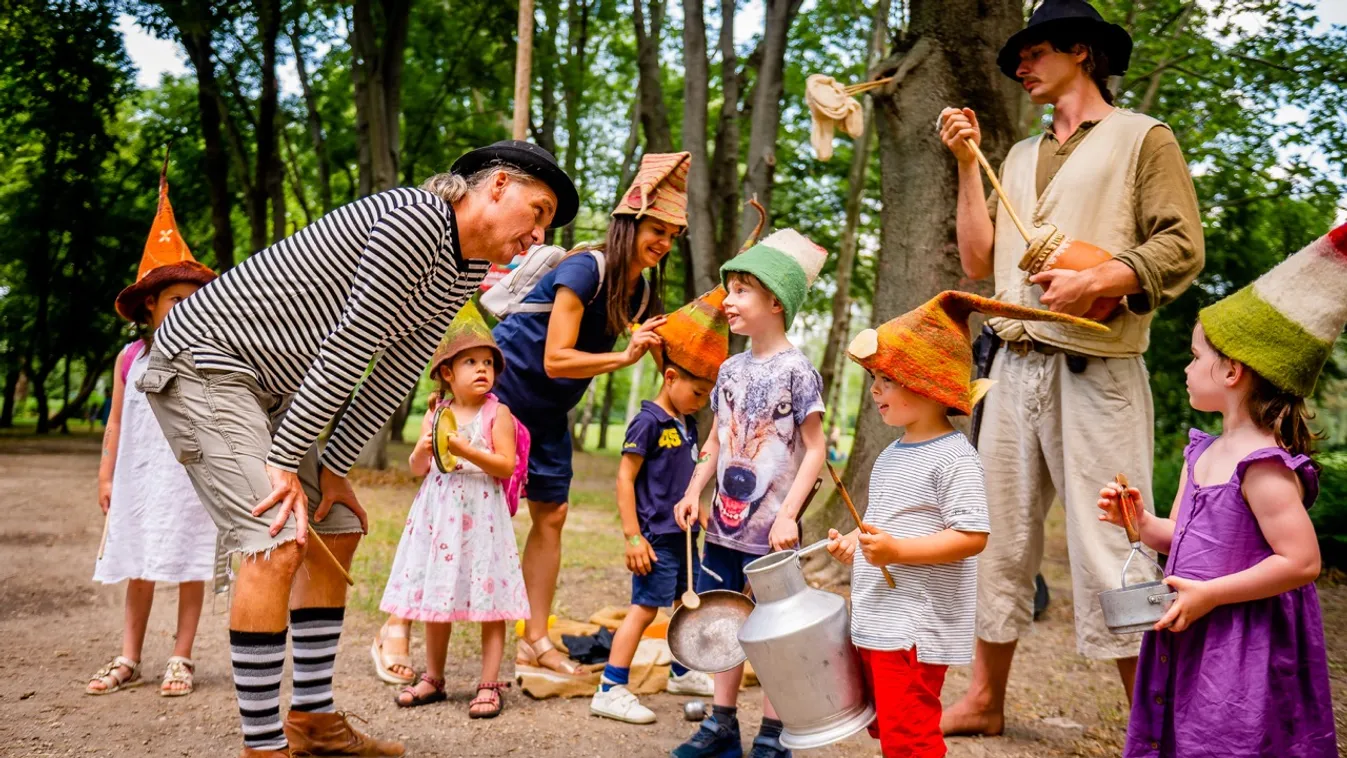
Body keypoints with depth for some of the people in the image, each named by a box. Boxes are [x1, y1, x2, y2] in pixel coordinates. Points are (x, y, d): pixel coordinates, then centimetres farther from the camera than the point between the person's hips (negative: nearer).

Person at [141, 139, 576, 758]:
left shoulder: (467, 272, 7)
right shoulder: (417, 221, -23)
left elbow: (396, 374, 7)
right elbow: (349, 349, -24)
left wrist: (334, 467, 3)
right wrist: (285, 461, -20)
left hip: (266, 385, 10)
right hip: (203, 360, -10)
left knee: (336, 532, 10)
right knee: (280, 541, -19)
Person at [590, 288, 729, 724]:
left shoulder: (688, 423, 10)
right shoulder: (649, 421, -14)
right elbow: (625, 479, -17)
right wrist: (633, 536, -19)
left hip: (683, 535, 9)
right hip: (656, 537, -9)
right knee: (645, 607, -8)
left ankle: (682, 673, 37)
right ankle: (609, 691, -4)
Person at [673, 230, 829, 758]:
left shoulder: (796, 371, -10)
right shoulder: (731, 369, 9)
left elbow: (815, 448, -11)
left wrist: (788, 514, -18)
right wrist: (694, 491, 4)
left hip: (770, 530, -6)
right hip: (723, 523, 7)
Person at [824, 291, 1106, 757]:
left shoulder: (954, 458, -16)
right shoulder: (892, 455, 13)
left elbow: (972, 536, -22)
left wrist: (897, 550, -28)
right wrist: (855, 540, 7)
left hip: (916, 630, -9)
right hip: (875, 623, 9)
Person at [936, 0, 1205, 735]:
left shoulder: (1142, 138, 4)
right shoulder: (1020, 157, 21)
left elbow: (1182, 247, -6)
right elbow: (979, 261, 12)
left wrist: (1095, 283, -20)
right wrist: (967, 163, 9)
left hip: (1095, 371, -6)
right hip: (1016, 366, 6)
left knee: (1107, 555, -7)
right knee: (999, 540, 9)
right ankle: (985, 700, 21)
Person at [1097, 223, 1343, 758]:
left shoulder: (1263, 465, -19)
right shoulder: (1203, 454, 8)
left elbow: (1302, 561, -23)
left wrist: (1209, 594, -22)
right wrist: (1139, 521, -1)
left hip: (1244, 650, -9)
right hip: (1192, 640, 9)